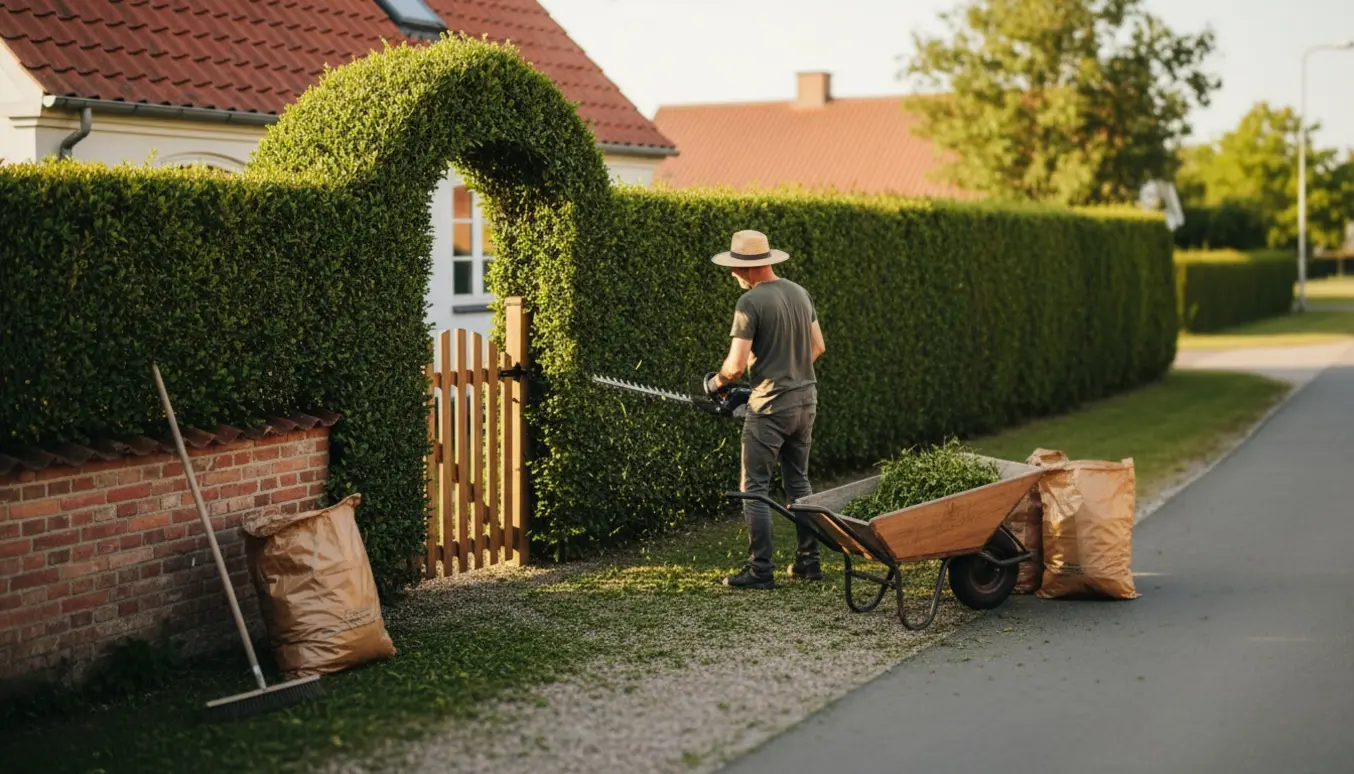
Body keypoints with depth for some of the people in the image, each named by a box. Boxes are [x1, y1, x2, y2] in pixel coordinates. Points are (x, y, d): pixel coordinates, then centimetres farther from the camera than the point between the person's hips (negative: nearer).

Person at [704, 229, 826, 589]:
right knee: (798, 481, 18)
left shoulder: (750, 303, -15)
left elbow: (737, 363, -18)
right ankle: (809, 561, 20)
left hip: (770, 407, -7)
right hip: (805, 401, 7)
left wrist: (716, 381, 2)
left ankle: (760, 570, 0)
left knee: (755, 488, 1)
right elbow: (818, 346, 14)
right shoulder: (800, 293, 7)